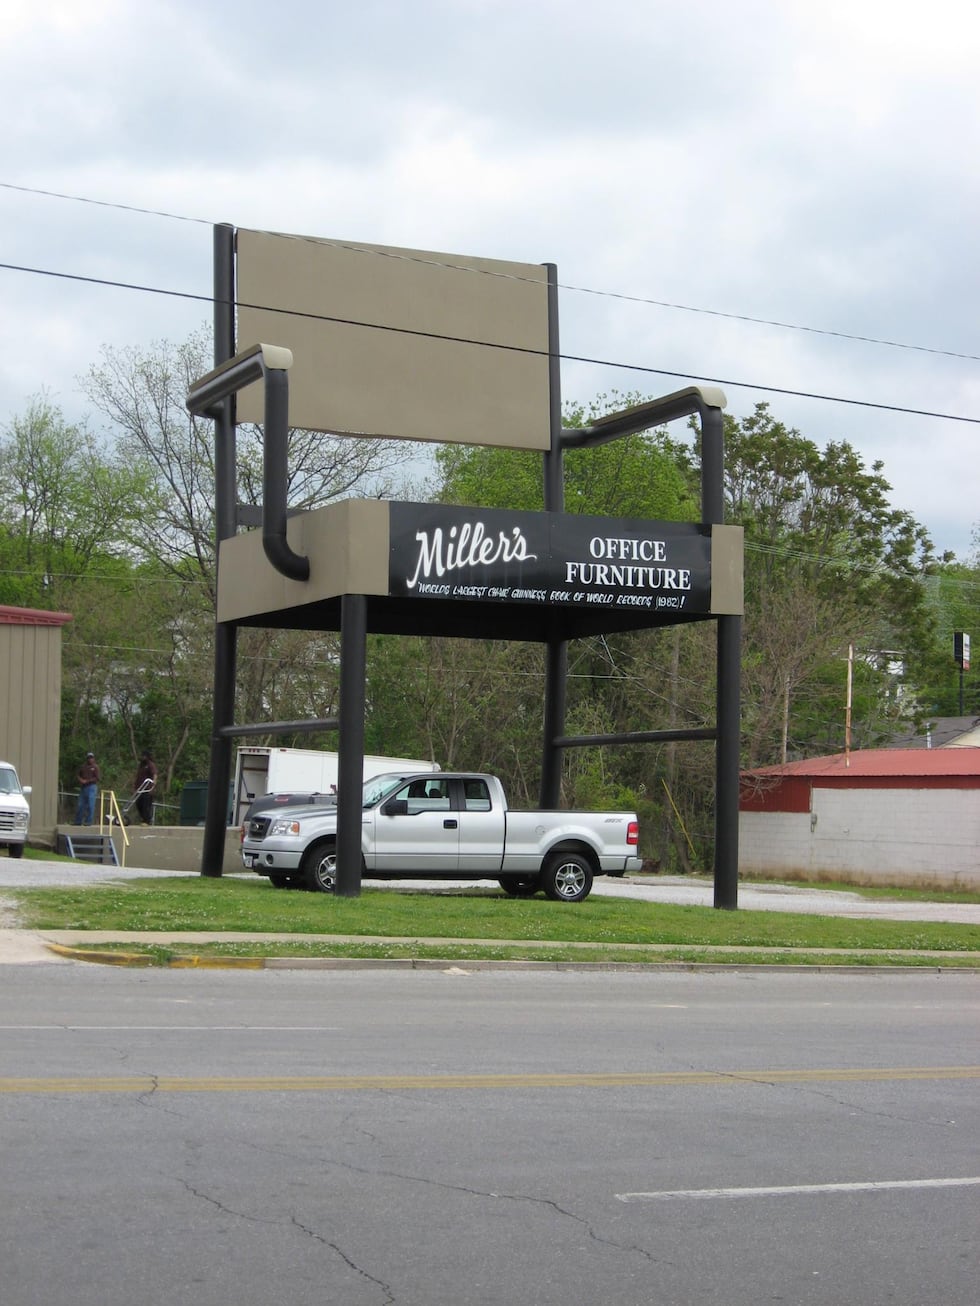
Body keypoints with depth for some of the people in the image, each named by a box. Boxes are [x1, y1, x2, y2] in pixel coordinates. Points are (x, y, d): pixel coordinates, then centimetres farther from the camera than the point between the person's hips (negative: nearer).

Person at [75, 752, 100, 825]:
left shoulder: (95, 767, -1)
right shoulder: (84, 766, 15)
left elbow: (98, 778, -9)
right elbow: (79, 775, 24)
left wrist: (87, 781, -13)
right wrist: (80, 779, 0)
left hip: (91, 787, -6)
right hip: (83, 788, 6)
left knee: (90, 805, -7)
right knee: (80, 805, 7)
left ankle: (89, 821, -4)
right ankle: (78, 821, 12)